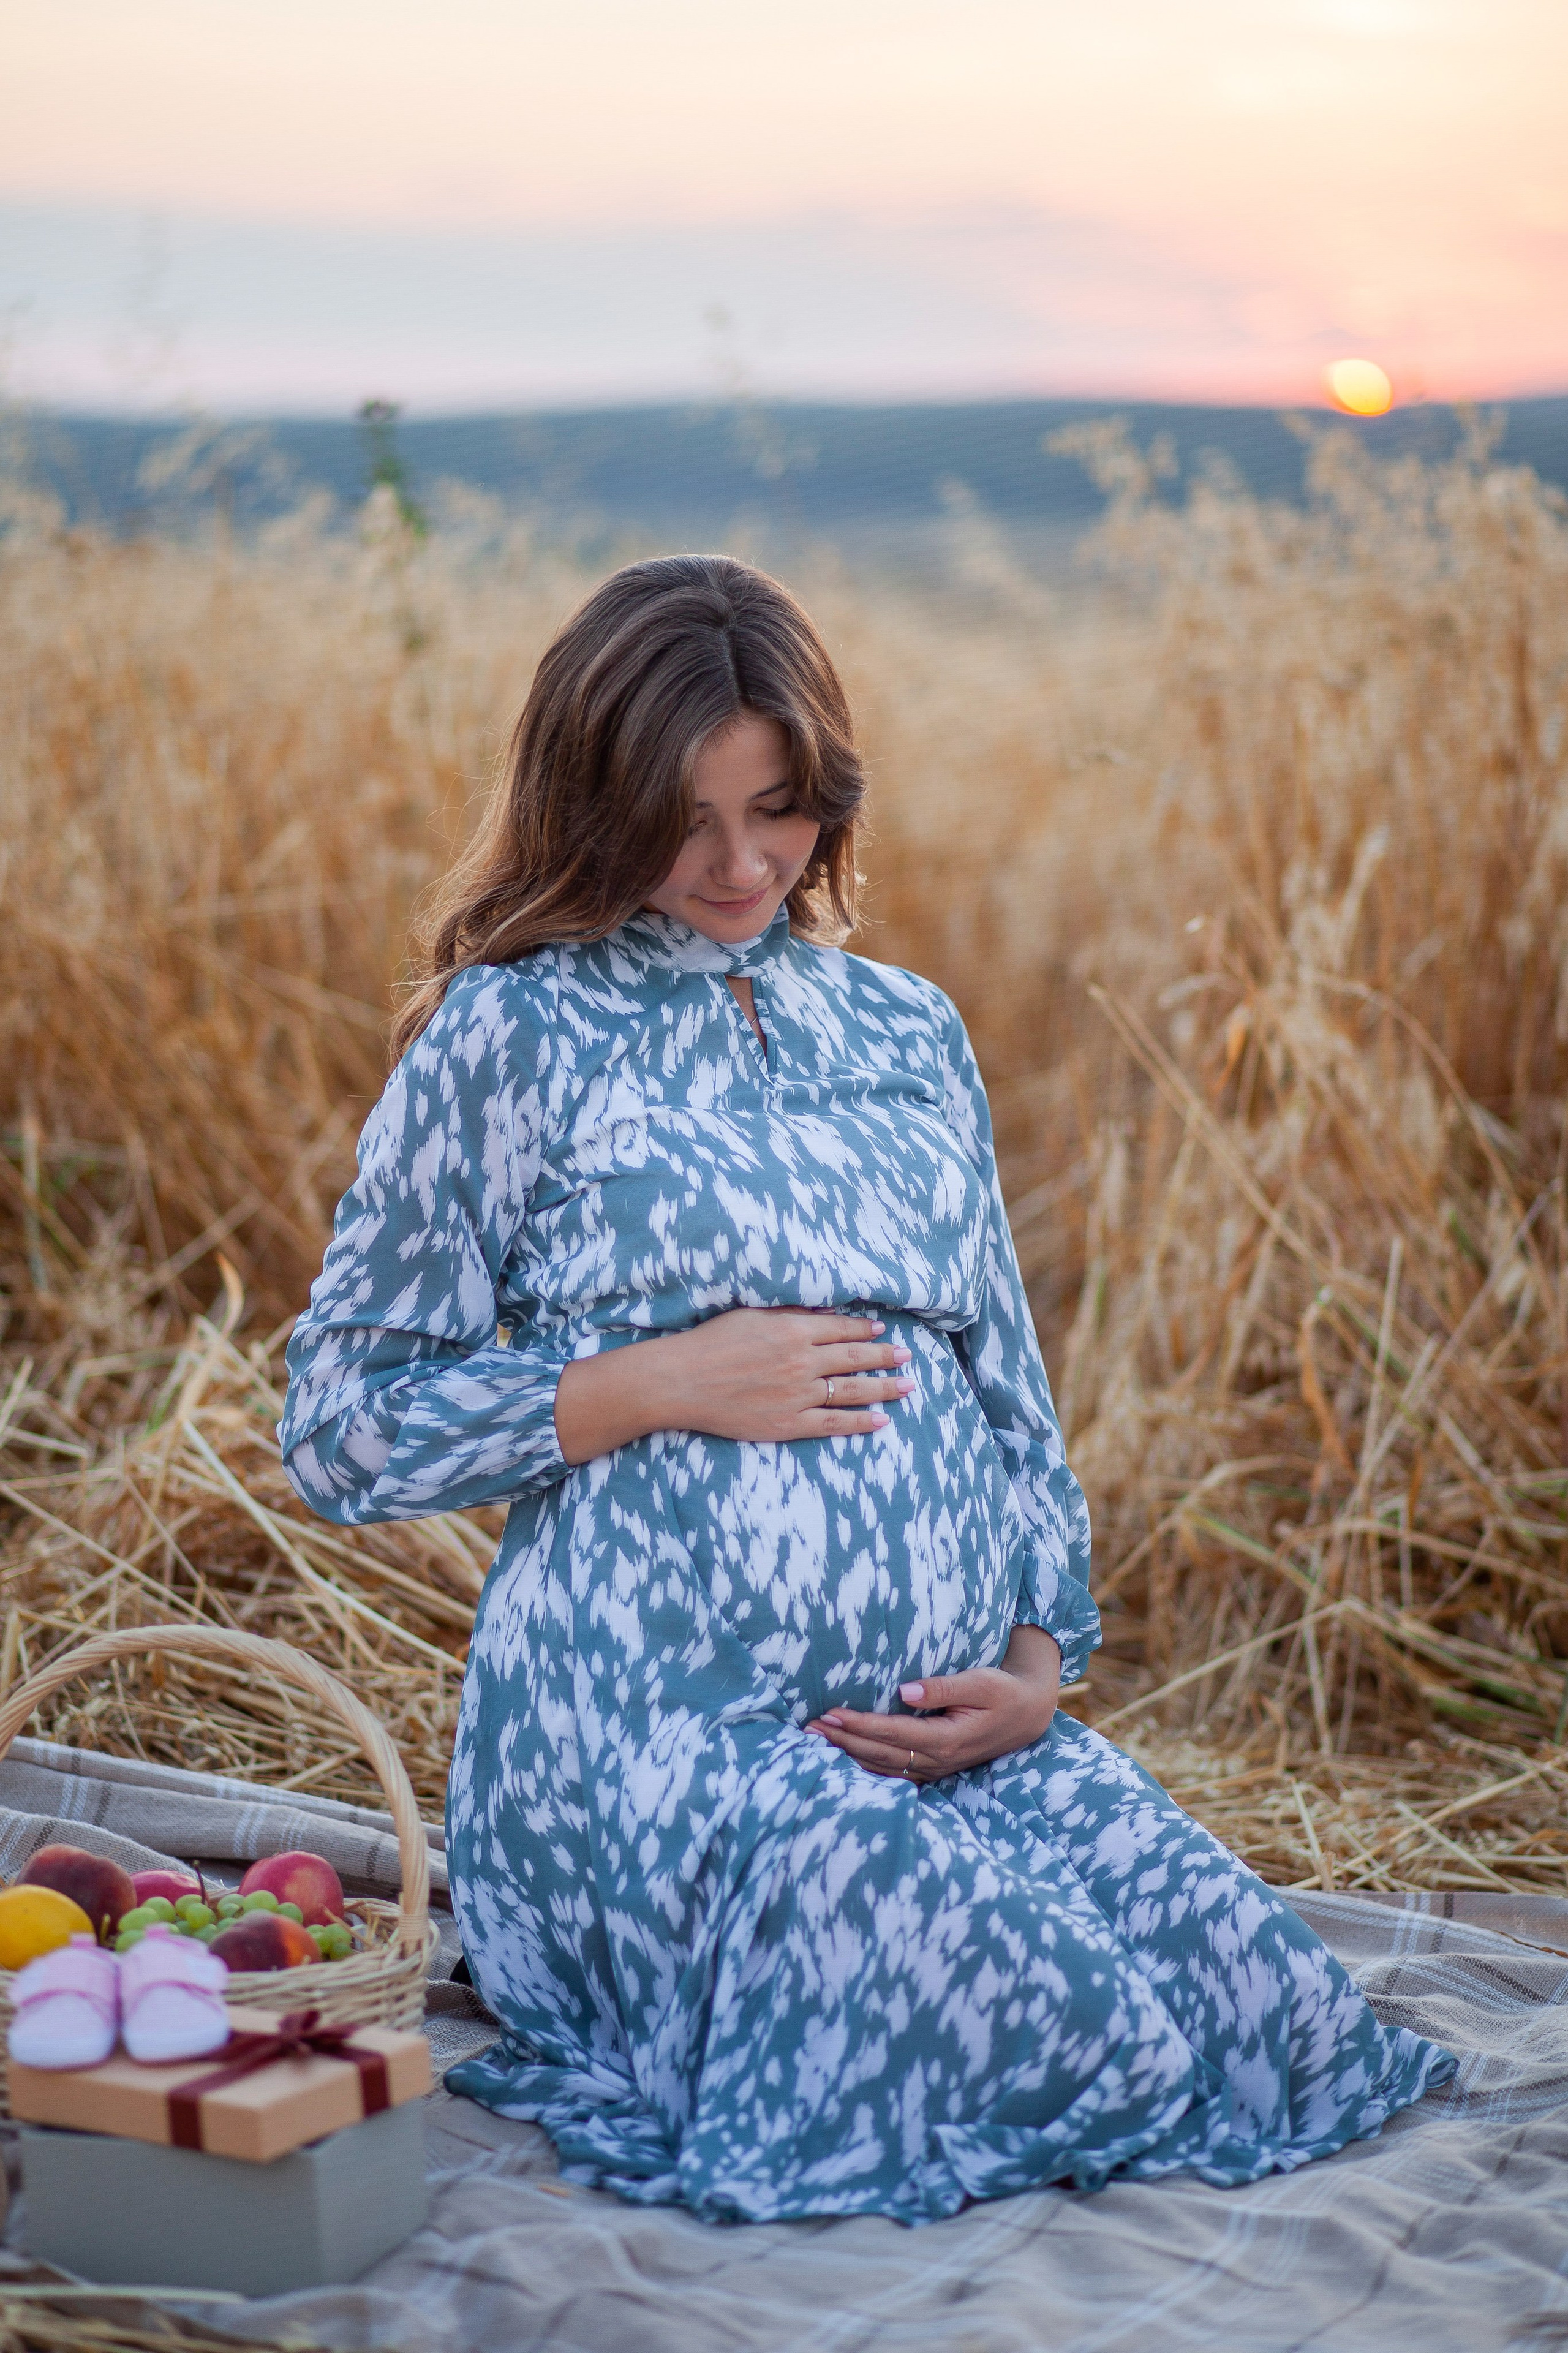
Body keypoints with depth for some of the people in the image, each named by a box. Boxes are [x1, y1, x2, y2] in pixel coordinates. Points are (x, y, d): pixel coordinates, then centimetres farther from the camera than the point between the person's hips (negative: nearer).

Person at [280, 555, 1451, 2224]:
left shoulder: (907, 1032, 17)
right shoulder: (512, 1038, 2)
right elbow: (341, 1429, 0)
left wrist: (1035, 1667, 2)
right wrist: (660, 1381, -10)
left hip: (951, 1721, 6)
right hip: (659, 1722, -6)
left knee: (1268, 1995, -14)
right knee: (1078, 2035, -24)